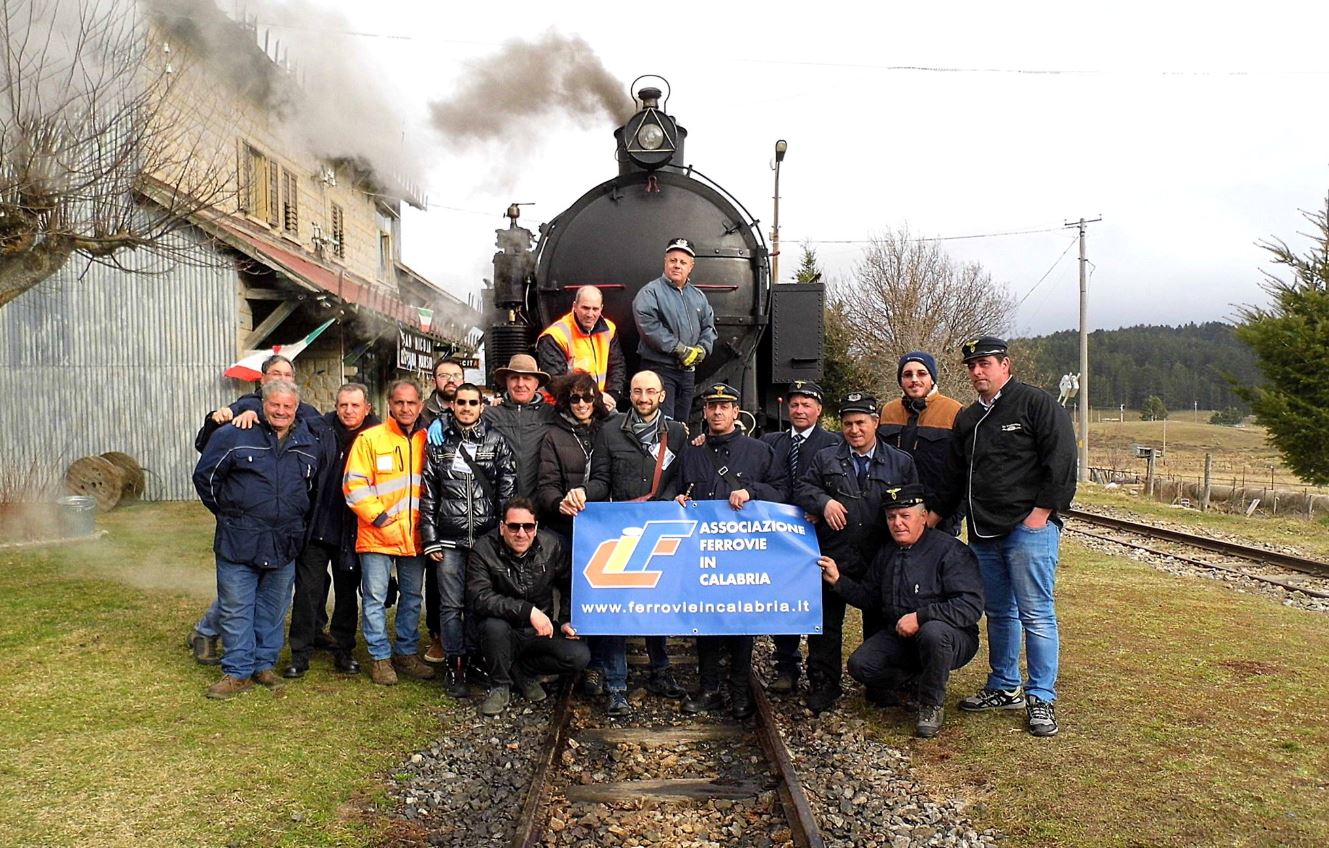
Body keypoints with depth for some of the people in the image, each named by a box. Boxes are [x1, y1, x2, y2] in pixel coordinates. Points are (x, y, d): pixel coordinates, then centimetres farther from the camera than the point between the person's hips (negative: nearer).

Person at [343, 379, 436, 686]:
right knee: (375, 598, 3)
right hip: (378, 534, -4)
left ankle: (406, 653, 26)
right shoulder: (370, 438, -5)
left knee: (412, 597, 13)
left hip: (415, 534, 4)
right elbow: (354, 484, -9)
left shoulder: (427, 440, 7)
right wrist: (378, 516, -13)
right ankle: (380, 657, 16)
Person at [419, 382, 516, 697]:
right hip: (449, 539, 0)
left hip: (487, 537, 0)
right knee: (451, 604, 2)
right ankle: (454, 666, 12)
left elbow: (508, 492, 3)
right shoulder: (439, 440, 6)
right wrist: (430, 538, 2)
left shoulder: (496, 442, 5)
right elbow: (428, 493, 7)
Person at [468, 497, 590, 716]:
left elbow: (570, 586, 8)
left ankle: (522, 671, 6)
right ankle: (500, 686, -7)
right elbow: (479, 597, -26)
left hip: (542, 631, 2)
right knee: (493, 625, -35)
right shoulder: (484, 549, -14)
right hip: (505, 633, -2)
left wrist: (567, 620, -4)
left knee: (580, 656, -21)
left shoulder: (551, 545, -5)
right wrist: (528, 610, -34)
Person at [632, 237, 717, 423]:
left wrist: (702, 348, -3)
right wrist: (679, 349, -19)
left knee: (682, 423, 14)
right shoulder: (650, 292, -7)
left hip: (688, 370, 7)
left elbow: (709, 326, 17)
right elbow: (648, 326, -19)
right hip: (660, 368, -7)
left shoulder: (698, 296, 15)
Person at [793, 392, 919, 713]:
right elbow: (802, 489, 2)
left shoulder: (901, 462, 5)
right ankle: (824, 685, 17)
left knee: (879, 624, 13)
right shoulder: (825, 459, 6)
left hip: (881, 562, 0)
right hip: (833, 557, 0)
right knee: (826, 624, 6)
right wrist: (823, 501, -18)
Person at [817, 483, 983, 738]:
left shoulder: (950, 550, -16)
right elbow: (868, 597, 14)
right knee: (859, 665, -15)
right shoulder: (886, 555, 9)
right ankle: (915, 683, 13)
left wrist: (920, 616, -29)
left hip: (951, 637, -6)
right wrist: (838, 581, -2)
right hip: (899, 637, 6)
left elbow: (971, 605, -25)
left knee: (933, 632, -40)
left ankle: (932, 705, -13)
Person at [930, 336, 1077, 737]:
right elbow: (954, 477, 22)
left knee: (1036, 614, -4)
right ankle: (1005, 688, 26)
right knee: (998, 613, 14)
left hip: (1029, 529, -7)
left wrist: (1043, 511, -15)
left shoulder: (1036, 404, -4)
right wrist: (931, 517, 18)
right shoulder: (967, 419, 17)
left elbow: (1061, 460, -11)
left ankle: (1041, 698, 5)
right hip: (984, 533, 7)